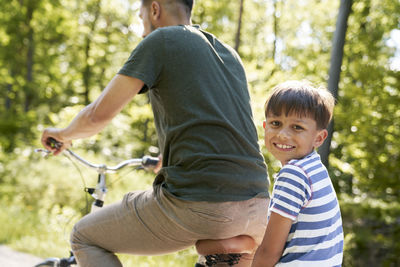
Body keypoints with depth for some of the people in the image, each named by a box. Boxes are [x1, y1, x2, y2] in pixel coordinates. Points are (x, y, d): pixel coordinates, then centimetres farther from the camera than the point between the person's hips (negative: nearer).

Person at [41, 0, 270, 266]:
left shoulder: (161, 41, 2)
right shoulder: (230, 55, 23)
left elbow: (98, 114, -1)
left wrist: (64, 134, 22)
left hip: (196, 204, -7)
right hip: (256, 208, 7)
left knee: (84, 237, 14)